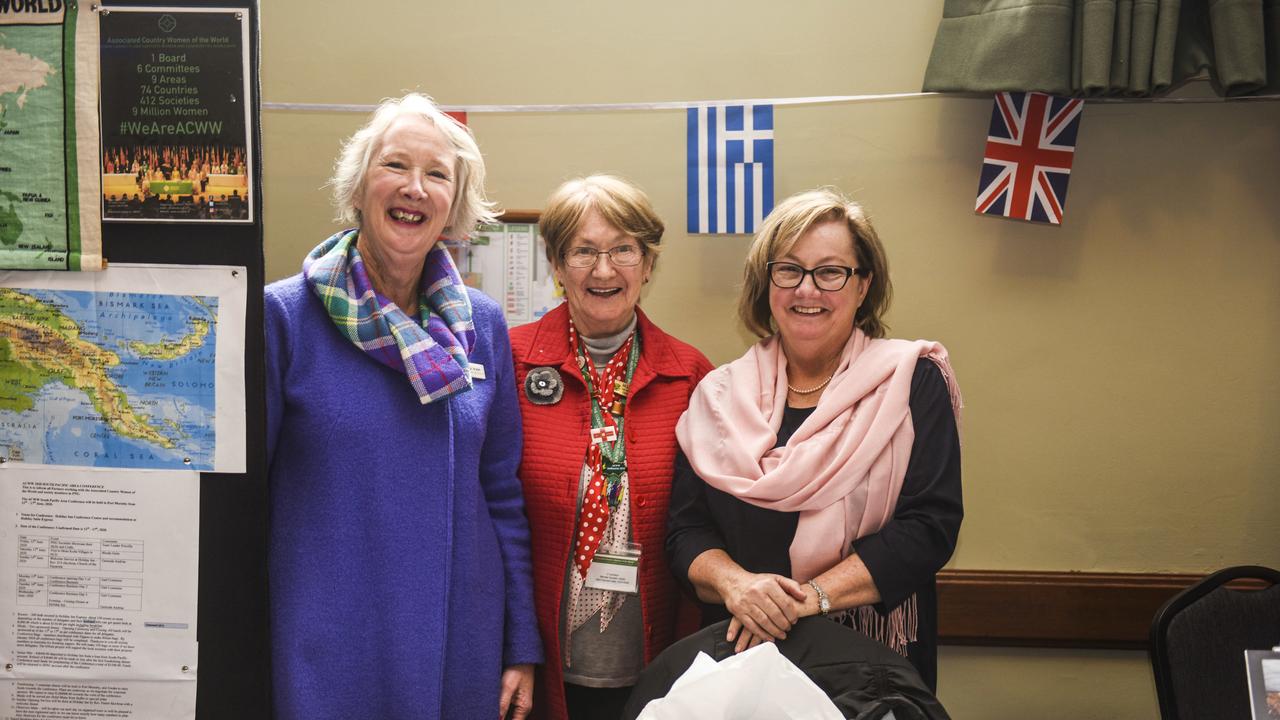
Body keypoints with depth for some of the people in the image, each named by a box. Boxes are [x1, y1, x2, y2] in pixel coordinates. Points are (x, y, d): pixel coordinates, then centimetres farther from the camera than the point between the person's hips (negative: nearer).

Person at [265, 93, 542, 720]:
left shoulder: (481, 326, 4)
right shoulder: (284, 316, -6)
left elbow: (504, 498, 8)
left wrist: (523, 647, 6)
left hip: (462, 654, 3)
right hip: (323, 659, -3)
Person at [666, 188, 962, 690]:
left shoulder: (912, 382, -4)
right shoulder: (720, 396, 3)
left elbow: (930, 524, -12)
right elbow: (685, 528, 0)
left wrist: (813, 595, -21)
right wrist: (732, 582, -21)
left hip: (874, 657, -2)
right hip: (741, 650, 2)